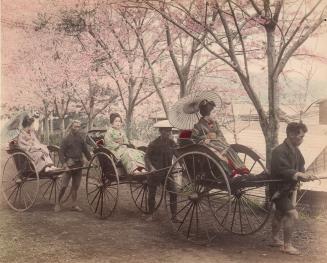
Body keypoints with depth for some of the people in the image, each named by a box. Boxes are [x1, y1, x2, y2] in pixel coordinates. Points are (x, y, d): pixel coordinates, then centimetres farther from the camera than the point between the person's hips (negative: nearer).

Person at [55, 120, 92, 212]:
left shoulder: (80, 138, 10)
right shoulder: (66, 139, -4)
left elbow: (86, 151, 15)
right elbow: (61, 153, -8)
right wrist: (65, 165, -18)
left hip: (79, 165, 5)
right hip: (69, 164, -4)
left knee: (75, 186, 9)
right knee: (64, 186, -5)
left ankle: (74, 205, 16)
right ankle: (58, 203, 12)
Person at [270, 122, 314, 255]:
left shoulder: (295, 151, 5)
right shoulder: (280, 151, -23)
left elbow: (300, 167, 4)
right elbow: (284, 171, -30)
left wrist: (303, 175, -15)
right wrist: (299, 175, -35)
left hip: (288, 188, 10)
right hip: (278, 189, -10)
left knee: (280, 214, 22)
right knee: (292, 214, -16)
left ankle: (275, 240, 38)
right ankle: (287, 245, -4)